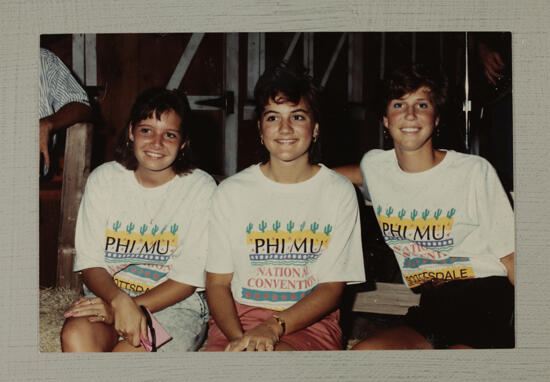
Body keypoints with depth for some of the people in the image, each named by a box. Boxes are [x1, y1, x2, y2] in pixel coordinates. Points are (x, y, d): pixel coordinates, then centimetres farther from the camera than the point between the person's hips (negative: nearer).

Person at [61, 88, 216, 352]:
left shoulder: (201, 189, -5)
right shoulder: (103, 179, 3)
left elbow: (188, 279, -7)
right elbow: (90, 262, 0)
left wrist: (125, 308, -18)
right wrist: (120, 301, -22)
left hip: (176, 305, -3)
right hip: (107, 295, 3)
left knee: (128, 351, -32)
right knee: (75, 335, -29)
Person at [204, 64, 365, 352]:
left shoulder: (339, 192, 3)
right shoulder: (231, 192, 6)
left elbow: (331, 288, 0)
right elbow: (217, 283, 4)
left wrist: (274, 327, -16)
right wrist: (238, 336, -16)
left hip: (310, 322, -1)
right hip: (237, 319, 2)